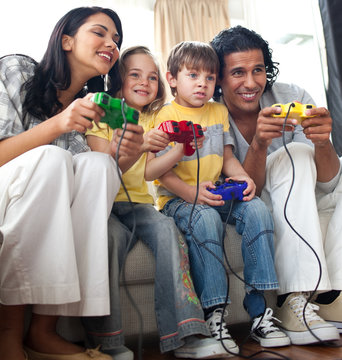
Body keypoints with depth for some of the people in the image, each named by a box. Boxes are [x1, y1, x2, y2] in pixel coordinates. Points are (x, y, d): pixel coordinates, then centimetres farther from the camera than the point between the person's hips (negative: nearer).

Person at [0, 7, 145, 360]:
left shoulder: (88, 105, 10)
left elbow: (92, 177, 0)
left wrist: (123, 154, -19)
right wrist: (56, 125, -28)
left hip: (41, 220, 4)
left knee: (99, 164, -22)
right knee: (49, 157, -30)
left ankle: (44, 330, -22)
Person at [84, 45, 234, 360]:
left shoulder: (151, 120, 17)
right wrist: (139, 146, -27)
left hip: (138, 204, 3)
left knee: (166, 227, -26)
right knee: (112, 234, -34)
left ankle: (184, 333, -28)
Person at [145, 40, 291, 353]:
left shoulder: (219, 111, 18)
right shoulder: (167, 116, -1)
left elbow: (227, 156, 19)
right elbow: (160, 171, -9)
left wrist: (244, 178, -3)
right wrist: (192, 193, -24)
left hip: (216, 193, 5)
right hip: (177, 197, -5)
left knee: (257, 210, -20)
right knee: (206, 219, -35)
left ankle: (258, 307, -17)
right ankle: (214, 314, -27)